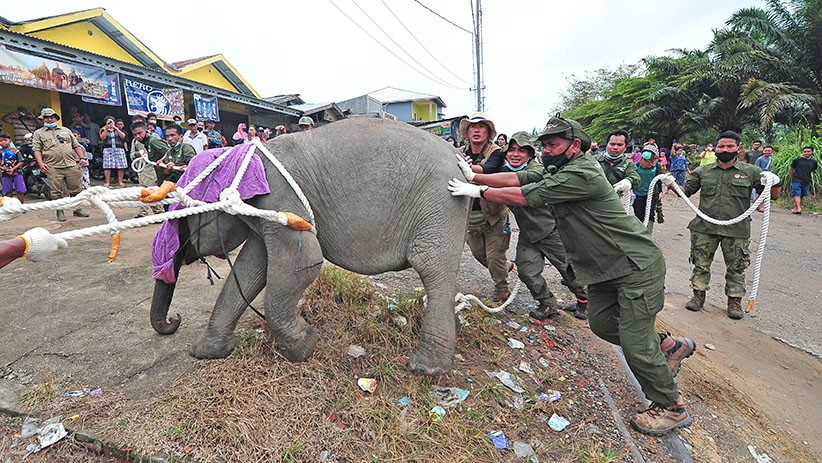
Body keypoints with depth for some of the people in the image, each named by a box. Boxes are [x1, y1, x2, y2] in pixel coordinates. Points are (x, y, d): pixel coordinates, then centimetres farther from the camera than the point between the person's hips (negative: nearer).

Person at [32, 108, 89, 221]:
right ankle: (60, 212, 6)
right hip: (53, 168, -2)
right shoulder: (38, 133, 12)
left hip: (71, 165, 2)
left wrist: (82, 158, 5)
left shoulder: (65, 130, 20)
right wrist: (40, 163, -9)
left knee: (76, 189, 3)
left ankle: (78, 209, 13)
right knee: (56, 192, -1)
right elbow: (37, 149, 4)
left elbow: (76, 145, 19)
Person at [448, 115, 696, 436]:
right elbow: (516, 179, -2)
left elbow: (524, 196, -27)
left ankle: (671, 407, 17)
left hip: (636, 266, -10)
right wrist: (475, 177, -11)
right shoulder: (556, 172, 7)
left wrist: (478, 192, -18)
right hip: (605, 267, 10)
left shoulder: (581, 175, -24)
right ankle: (670, 346, 37)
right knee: (601, 323, 15)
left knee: (633, 341, -5)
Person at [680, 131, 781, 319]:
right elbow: (686, 190, 9)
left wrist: (775, 182, -14)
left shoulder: (750, 171, 5)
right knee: (701, 263, 7)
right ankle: (698, 295, 22)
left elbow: (774, 195, 7)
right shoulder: (703, 171, 8)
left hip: (736, 231, 0)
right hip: (704, 228, 1)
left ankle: (735, 301, 22)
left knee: (736, 267, 8)